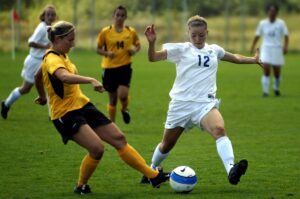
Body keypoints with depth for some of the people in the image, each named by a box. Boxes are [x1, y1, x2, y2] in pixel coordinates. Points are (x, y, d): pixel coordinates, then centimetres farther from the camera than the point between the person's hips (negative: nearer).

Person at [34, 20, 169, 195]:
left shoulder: (61, 56, 10)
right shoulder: (52, 60, -19)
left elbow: (38, 76, 27)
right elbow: (65, 77, -43)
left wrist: (43, 97, 42)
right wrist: (91, 80, -56)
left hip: (83, 106, 10)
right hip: (66, 114, -10)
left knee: (119, 138, 5)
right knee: (97, 148, -25)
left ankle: (153, 175, 10)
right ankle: (81, 186, 0)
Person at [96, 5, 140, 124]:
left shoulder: (131, 32, 3)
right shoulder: (105, 32, -1)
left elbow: (138, 45, 18)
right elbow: (98, 49, 6)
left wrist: (134, 50, -5)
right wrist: (107, 53, -14)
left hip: (125, 67, 0)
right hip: (110, 68, 0)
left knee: (122, 94, -21)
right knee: (112, 99, 7)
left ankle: (124, 109, 13)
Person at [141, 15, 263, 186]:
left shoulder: (214, 50, 15)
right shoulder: (181, 49, 2)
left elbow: (235, 58, 35)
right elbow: (153, 57, -7)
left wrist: (254, 60, 34)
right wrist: (152, 42, -24)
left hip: (205, 103, 1)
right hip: (181, 103, -1)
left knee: (219, 129, -29)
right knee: (167, 144, 10)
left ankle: (231, 171, -46)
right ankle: (152, 170, 40)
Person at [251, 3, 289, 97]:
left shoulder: (281, 23, 1)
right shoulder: (262, 23, 6)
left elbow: (286, 36, -4)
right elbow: (257, 36, 13)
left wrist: (285, 47, -19)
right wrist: (252, 47, 6)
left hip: (277, 49, 0)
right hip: (266, 48, 0)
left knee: (277, 72, 5)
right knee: (266, 70, -14)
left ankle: (276, 88, 31)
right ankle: (265, 91, -13)